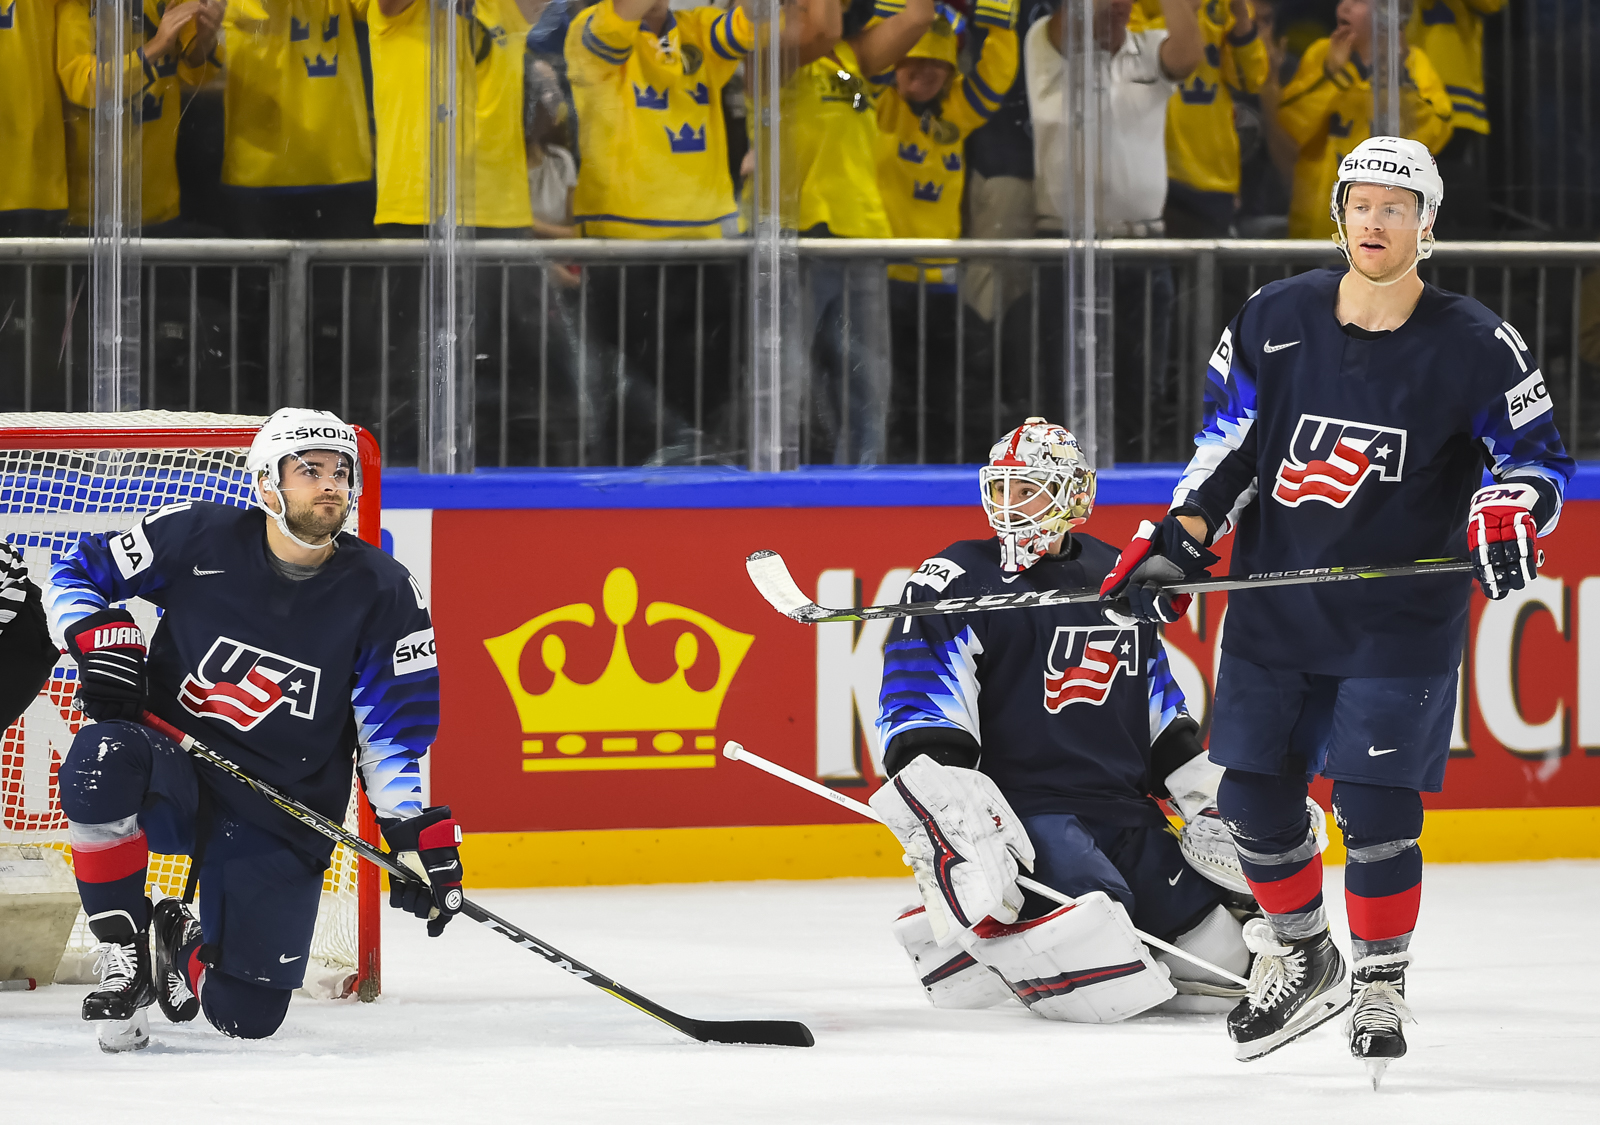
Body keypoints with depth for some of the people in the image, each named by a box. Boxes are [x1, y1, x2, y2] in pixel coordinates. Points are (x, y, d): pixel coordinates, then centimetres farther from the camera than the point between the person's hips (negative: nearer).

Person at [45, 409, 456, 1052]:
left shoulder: (381, 594, -5)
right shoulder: (199, 538, -8)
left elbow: (395, 725, 0)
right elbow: (79, 573, 4)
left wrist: (417, 831, -12)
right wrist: (99, 641, -16)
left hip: (282, 819, 1)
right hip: (173, 778, -1)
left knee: (247, 1014, -7)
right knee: (102, 761, -38)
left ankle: (182, 944, 32)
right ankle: (124, 949, -16)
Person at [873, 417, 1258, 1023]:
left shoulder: (1115, 579, 15)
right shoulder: (960, 580, -6)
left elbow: (1157, 698, 26)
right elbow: (917, 707, -17)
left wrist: (1207, 788, 18)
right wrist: (948, 802, -31)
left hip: (1125, 812, 7)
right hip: (1025, 809, -7)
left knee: (1226, 960, 9)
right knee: (1104, 988, -27)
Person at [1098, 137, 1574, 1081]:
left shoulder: (1474, 347, -7)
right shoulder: (1275, 321, 1)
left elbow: (1538, 452, -2)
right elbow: (1228, 445, 7)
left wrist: (1510, 515, -21)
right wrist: (1173, 546, -2)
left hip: (1401, 616, -4)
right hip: (1275, 605, 4)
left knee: (1376, 808, -9)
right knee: (1255, 797, 6)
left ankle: (1381, 984, 11)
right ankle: (1302, 960, 29)